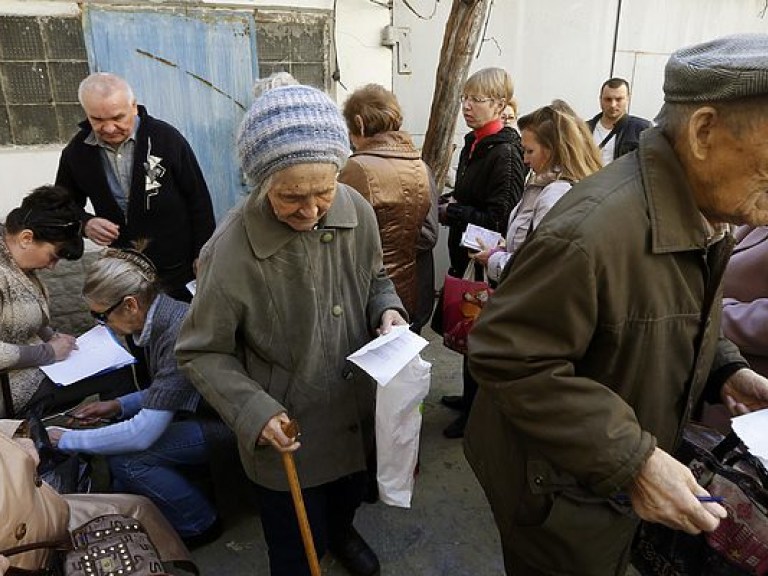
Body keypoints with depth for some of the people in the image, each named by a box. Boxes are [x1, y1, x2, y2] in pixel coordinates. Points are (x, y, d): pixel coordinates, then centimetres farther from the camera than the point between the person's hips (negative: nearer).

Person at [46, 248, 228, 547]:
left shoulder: (179, 336, -29)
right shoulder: (161, 318, -1)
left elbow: (143, 434, -25)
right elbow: (165, 391, 16)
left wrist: (67, 440, -12)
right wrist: (118, 406, 3)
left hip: (225, 423, -9)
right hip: (205, 408, 9)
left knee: (126, 457, -14)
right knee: (120, 436, 5)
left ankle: (199, 526, 5)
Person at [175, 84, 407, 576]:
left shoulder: (357, 211, -15)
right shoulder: (232, 251, -29)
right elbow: (201, 353, -16)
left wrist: (387, 310, -15)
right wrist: (254, 411, -27)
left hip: (358, 411, 6)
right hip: (288, 434, -5)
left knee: (351, 493, 35)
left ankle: (341, 532, 70)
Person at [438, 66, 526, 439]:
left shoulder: (505, 152, -19)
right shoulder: (473, 144, 9)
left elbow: (500, 218, -23)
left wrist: (452, 213, -15)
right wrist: (447, 203, 1)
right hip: (467, 255, 9)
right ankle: (471, 397, 39)